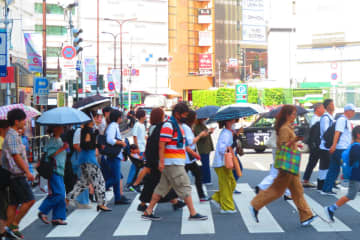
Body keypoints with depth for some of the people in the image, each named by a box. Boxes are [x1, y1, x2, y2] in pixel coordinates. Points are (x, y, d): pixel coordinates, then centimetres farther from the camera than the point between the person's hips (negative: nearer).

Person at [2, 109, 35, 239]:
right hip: (17, 174, -10)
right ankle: (14, 224, -3)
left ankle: (9, 228, 12)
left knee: (13, 203, 10)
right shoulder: (12, 136, -14)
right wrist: (28, 172, -18)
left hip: (15, 174, 10)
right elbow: (16, 156, -19)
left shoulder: (13, 135, 17)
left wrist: (25, 168, 23)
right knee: (29, 200, -8)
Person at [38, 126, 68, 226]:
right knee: (59, 194, -13)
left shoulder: (59, 140, 18)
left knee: (61, 195, 6)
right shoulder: (52, 140, -10)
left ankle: (57, 218, 9)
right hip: (54, 170, -9)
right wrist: (62, 148, -20)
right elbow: (50, 155, -20)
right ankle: (42, 212, -2)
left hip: (59, 171, 9)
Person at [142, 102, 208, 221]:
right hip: (172, 163, -10)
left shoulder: (178, 126, 17)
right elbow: (161, 144, -18)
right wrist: (161, 161, -21)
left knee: (162, 188, 10)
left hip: (176, 163, 10)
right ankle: (193, 213, 1)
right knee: (185, 187, -5)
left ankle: (148, 212, 14)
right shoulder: (168, 126, -13)